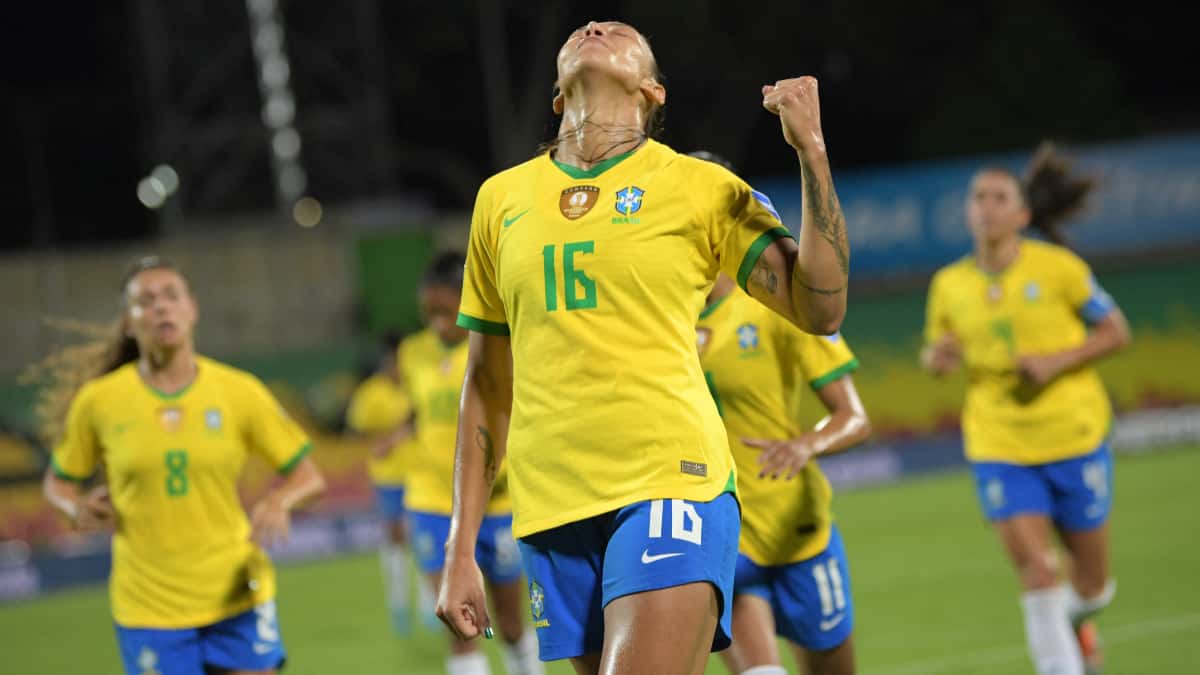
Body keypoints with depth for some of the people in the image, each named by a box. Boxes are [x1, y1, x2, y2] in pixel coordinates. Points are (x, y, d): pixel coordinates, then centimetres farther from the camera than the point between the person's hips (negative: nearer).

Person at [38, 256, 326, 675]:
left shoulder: (239, 391, -4)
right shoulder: (99, 401, -4)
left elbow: (307, 474, 1)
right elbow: (59, 481, 10)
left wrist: (277, 501, -20)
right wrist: (77, 508, -12)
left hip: (237, 598, 1)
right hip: (149, 609, -1)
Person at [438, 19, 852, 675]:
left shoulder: (698, 185, 5)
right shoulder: (501, 197, 14)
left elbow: (820, 309, -6)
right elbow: (488, 388, 18)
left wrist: (811, 149, -10)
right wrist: (461, 551, 14)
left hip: (671, 483, -4)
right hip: (551, 511, 4)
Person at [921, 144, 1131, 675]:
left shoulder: (1057, 267, -8)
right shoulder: (949, 284, 0)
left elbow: (1115, 332, -2)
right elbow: (937, 354, 15)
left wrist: (1057, 361, -17)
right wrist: (936, 357, -10)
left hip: (1075, 437, -1)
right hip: (999, 447, 1)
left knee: (1091, 581, 10)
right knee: (1035, 569, -16)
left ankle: (1075, 618, 46)